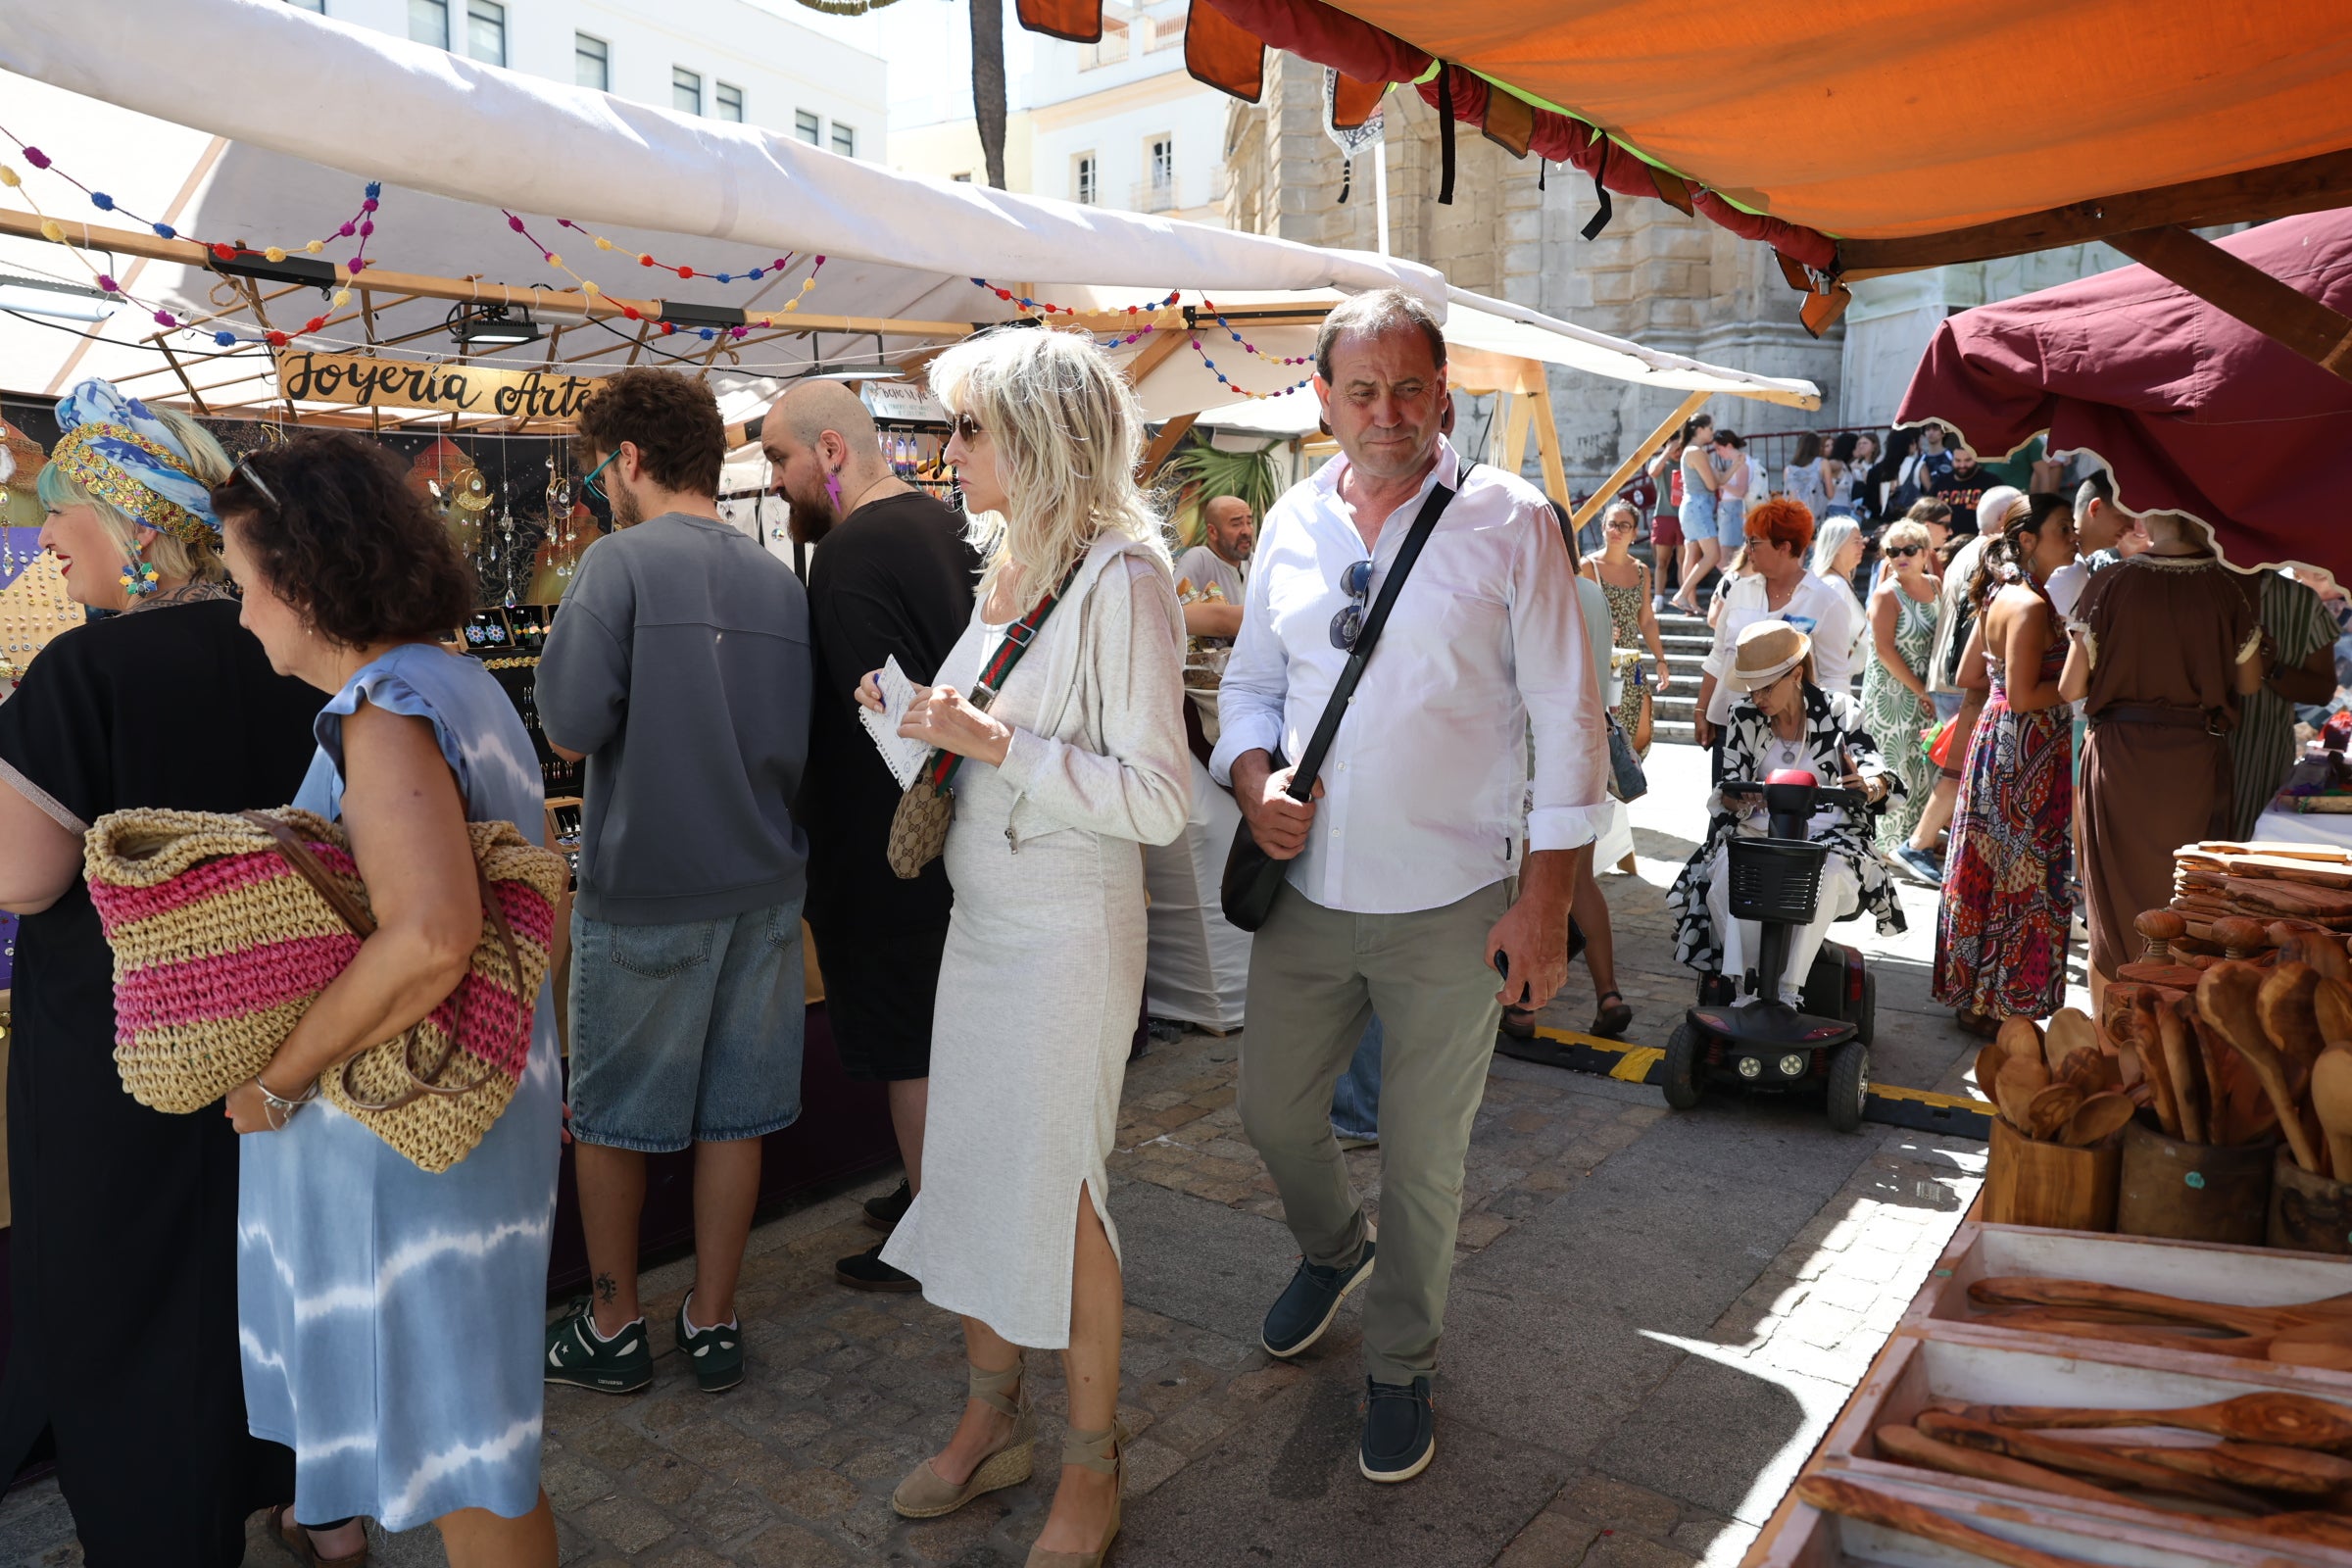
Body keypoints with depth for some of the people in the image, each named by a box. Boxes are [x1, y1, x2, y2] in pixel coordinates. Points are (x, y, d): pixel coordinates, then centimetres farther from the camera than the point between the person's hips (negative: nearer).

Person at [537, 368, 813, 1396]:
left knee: (612, 1118, 13)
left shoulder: (623, 562, -12)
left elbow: (570, 730, -15)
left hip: (643, 888, -5)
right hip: (764, 884, 5)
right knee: (732, 1114, 13)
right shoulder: (779, 579, 5)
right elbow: (801, 743, 8)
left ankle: (612, 1329, 26)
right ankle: (712, 1324, 25)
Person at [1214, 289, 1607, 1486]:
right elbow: (1252, 681, 15)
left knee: (1425, 1160, 9)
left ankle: (1401, 1365, 34)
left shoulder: (1510, 522, -7)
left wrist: (1544, 905, -10)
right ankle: (1333, 1250, 49)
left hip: (1449, 908, -4)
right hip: (1305, 891, 4)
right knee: (1272, 1110, 16)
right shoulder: (1291, 523, 5)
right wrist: (1256, 783, -6)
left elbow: (1567, 722, -6)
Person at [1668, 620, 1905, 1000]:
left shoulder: (1839, 710, 2)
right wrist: (1739, 798, -23)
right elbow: (1728, 792, 4)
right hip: (1758, 830, 2)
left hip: (1828, 833, -1)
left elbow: (1881, 780, -3)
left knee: (1828, 876, -36)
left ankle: (1789, 989, -28)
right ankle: (1745, 987, -26)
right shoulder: (1743, 717, 8)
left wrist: (1868, 787, -30)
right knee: (1726, 874, -32)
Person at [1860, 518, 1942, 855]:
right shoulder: (1887, 594, -11)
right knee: (1896, 767, -2)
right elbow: (1884, 650, -16)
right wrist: (1920, 690, -15)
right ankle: (1892, 843, 10)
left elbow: (1942, 635, 14)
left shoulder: (1934, 585, 7)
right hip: (1891, 693, -6)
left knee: (1925, 765, 11)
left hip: (1926, 693, 6)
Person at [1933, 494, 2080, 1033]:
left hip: (1995, 741, 10)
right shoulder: (2032, 606, -18)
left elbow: (1969, 674, 17)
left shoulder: (2000, 594, 10)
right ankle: (1996, 1007, 8)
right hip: (2026, 753, -10)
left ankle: (1972, 995, 25)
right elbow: (2023, 697, -22)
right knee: (2022, 879, -1)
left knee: (1989, 872, 15)